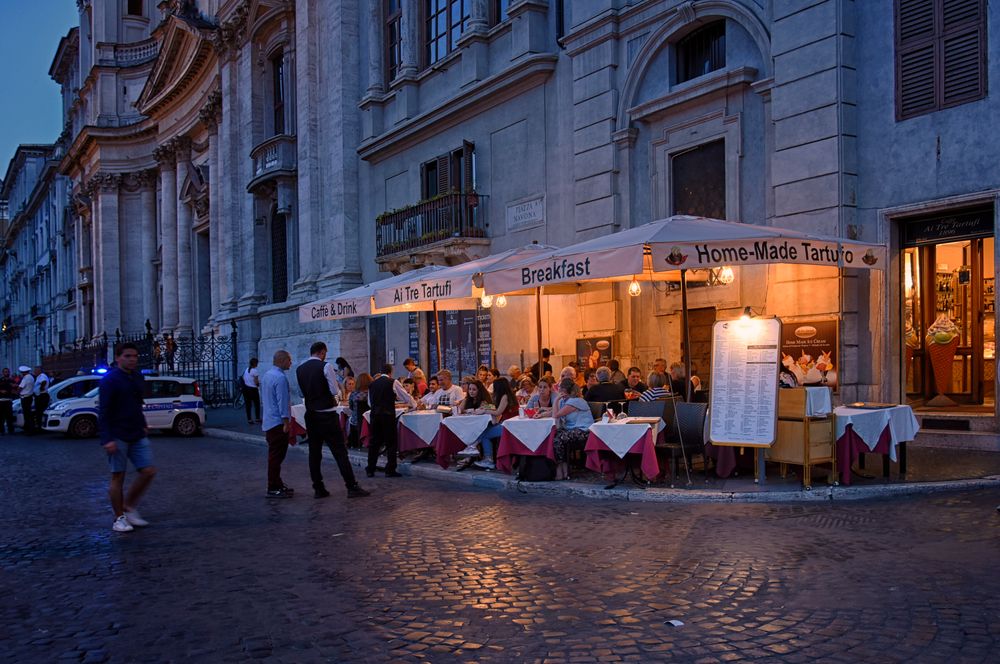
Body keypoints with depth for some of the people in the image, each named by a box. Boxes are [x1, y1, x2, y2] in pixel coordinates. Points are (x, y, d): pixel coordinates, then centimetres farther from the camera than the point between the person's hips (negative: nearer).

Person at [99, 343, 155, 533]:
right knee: (118, 476, 2)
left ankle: (129, 508, 18)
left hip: (138, 436, 6)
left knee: (148, 471, 1)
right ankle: (119, 518, 13)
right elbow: (103, 411, -14)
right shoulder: (110, 380, -9)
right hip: (117, 437, -6)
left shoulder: (138, 377, 11)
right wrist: (107, 439, -20)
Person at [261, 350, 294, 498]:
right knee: (276, 456, -5)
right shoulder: (280, 378, -17)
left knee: (274, 455, 16)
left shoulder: (266, 375, 13)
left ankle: (276, 484, 24)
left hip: (268, 422, 10)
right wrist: (286, 422, -19)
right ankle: (273, 489, -2)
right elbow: (283, 402, -20)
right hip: (278, 423, -10)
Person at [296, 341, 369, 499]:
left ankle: (318, 489, 12)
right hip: (327, 415, -6)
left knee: (314, 452, 10)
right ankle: (352, 487, -3)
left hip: (310, 414, 6)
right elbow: (335, 391, -12)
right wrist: (338, 384, 7)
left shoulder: (299, 369, 8)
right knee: (340, 451, -3)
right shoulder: (326, 366, -11)